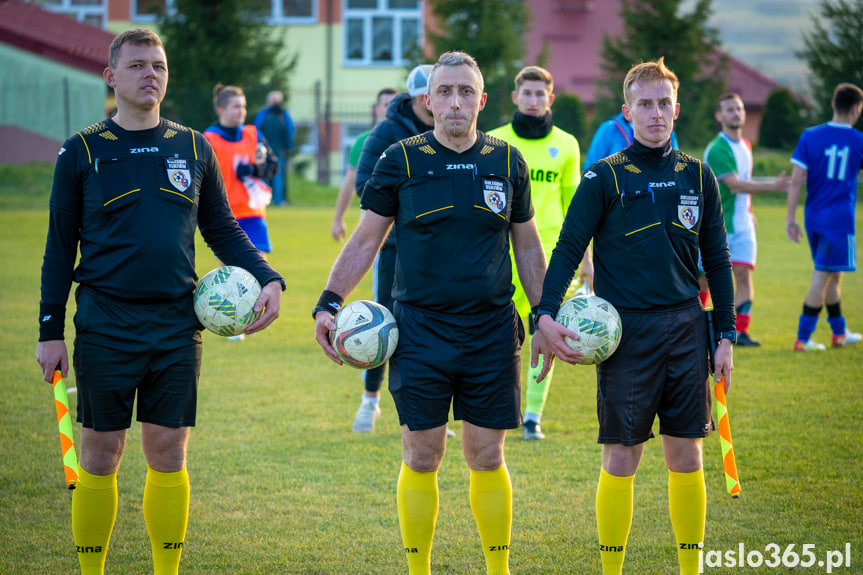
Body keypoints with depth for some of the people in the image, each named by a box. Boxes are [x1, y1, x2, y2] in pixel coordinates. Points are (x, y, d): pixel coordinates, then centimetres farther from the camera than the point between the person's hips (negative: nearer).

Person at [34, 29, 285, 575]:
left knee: (169, 455, 4)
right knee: (100, 456, 2)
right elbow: (60, 247, 4)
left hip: (177, 326, 2)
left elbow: (223, 229, 15)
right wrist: (50, 330, 0)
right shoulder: (82, 152, 2)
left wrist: (268, 279, 0)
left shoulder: (194, 149, 9)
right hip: (105, 326, -2)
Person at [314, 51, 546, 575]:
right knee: (421, 458, 1)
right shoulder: (401, 161, 0)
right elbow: (365, 241, 4)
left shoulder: (507, 162, 6)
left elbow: (528, 247, 15)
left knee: (487, 457, 5)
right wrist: (329, 303, -5)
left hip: (491, 330, 1)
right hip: (420, 330, -1)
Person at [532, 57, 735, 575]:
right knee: (621, 458, -1)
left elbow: (717, 260, 14)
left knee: (687, 456, 5)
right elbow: (568, 249, -3)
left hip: (685, 328, 3)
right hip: (626, 332, -3)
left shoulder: (698, 176, 8)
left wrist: (726, 335, 10)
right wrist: (546, 314, -16)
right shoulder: (605, 177, -2)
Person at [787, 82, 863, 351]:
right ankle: (803, 338, -5)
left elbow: (796, 180, -4)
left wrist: (790, 217, -2)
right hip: (840, 218, -4)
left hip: (814, 218, 4)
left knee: (833, 275, 18)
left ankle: (840, 331, 28)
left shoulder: (810, 136, 0)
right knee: (822, 277, -2)